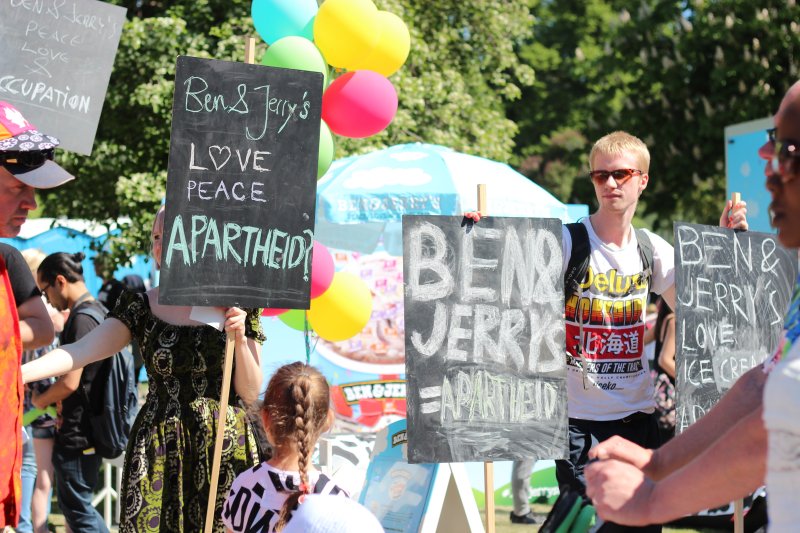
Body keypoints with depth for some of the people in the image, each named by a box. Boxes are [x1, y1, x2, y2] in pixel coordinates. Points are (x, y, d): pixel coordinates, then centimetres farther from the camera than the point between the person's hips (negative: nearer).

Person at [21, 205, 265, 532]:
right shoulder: (141, 307, 3)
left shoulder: (234, 306, 0)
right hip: (158, 452, 1)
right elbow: (80, 352, -10)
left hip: (224, 451, -1)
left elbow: (250, 393, 1)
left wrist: (239, 339, -15)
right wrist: (18, 372, -25)